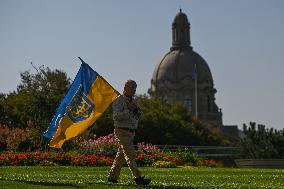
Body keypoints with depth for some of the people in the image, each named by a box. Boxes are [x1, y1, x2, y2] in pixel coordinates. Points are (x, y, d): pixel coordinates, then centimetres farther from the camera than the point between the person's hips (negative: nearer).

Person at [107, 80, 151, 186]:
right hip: (122, 132, -9)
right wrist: (128, 110, -21)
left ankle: (112, 177, 20)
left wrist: (136, 109, -5)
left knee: (121, 155, 12)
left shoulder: (133, 101, 16)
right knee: (130, 155, -14)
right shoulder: (119, 100, -10)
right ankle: (138, 178, -20)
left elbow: (139, 115, 15)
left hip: (131, 132, 9)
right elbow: (116, 116, -18)